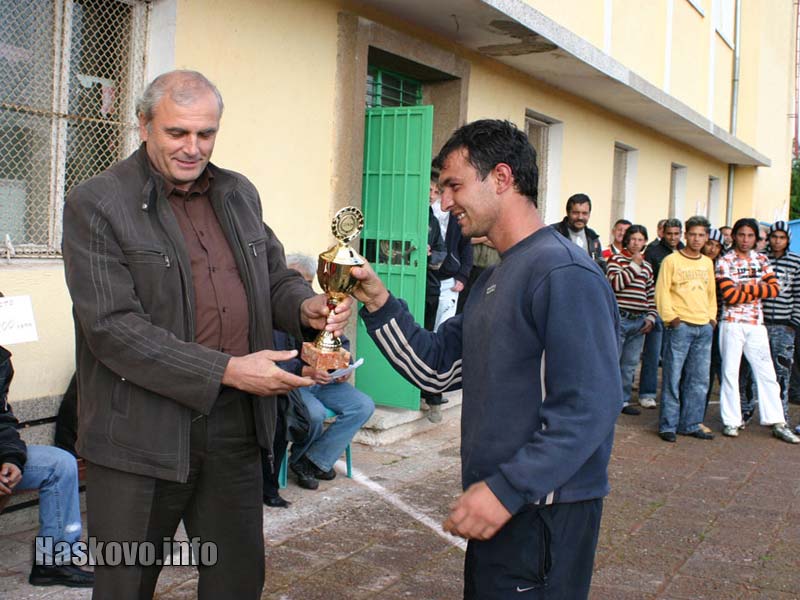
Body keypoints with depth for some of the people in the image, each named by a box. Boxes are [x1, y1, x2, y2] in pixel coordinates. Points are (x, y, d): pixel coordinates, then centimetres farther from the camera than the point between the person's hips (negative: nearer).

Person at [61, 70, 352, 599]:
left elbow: (274, 275, 19)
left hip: (236, 426, 5)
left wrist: (306, 307, -6)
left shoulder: (240, 194, 10)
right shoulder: (95, 205, -9)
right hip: (142, 437, -5)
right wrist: (228, 371, -21)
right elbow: (112, 328, -17)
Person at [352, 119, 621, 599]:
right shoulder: (494, 279, 13)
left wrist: (507, 489, -27)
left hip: (544, 515, -9)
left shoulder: (565, 274, -19)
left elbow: (590, 409, -25)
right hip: (496, 506, 9)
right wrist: (379, 302, 0)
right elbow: (435, 369, 10)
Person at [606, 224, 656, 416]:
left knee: (630, 365, 9)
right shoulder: (616, 259, 0)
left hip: (639, 321, 5)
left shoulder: (647, 266, 16)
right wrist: (634, 265, -12)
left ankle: (623, 400, 18)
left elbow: (651, 295, 18)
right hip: (619, 318, -5)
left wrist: (651, 317, 7)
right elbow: (615, 283, -16)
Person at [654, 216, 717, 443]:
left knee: (699, 379, 8)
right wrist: (670, 317, -12)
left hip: (704, 327, 6)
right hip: (680, 326, -6)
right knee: (673, 377, -3)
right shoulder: (672, 260, -1)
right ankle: (668, 425, 3)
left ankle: (691, 424, 17)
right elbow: (662, 291, -6)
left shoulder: (708, 263, 16)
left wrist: (712, 317, 12)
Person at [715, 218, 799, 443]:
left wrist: (745, 287, -11)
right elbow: (730, 295, -15)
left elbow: (774, 288, -2)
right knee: (730, 372, 1)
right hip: (732, 324, -3)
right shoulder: (724, 262, -3)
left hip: (756, 324, 4)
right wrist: (757, 288, -7)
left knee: (766, 373, 3)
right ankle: (731, 422, 8)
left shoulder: (762, 260, 10)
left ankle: (777, 423, 7)